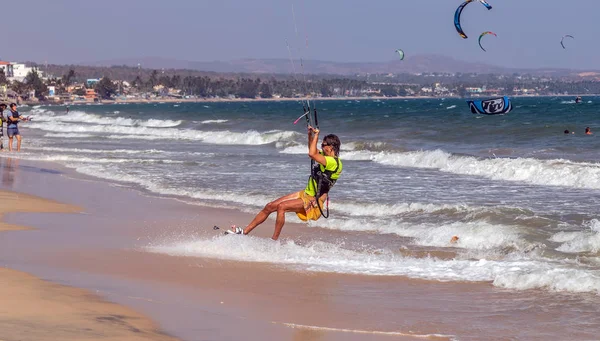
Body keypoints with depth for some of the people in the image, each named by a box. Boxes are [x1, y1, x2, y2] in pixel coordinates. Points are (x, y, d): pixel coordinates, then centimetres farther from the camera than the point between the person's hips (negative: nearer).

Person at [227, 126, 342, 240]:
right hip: (306, 194, 10)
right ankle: (244, 231, 7)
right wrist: (310, 134, 13)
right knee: (269, 206, 2)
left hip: (314, 201, -10)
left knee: (281, 206, -28)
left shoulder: (333, 162, -20)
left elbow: (312, 154, -30)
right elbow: (313, 151, 29)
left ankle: (273, 241, -22)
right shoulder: (326, 157, 10)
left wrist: (316, 135, -16)